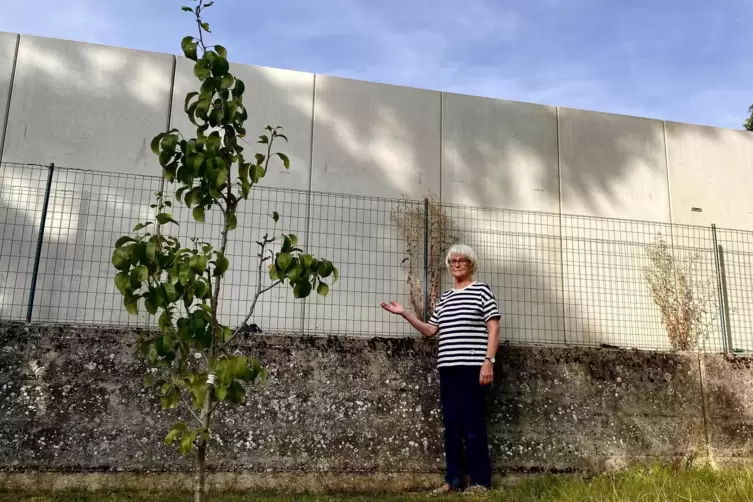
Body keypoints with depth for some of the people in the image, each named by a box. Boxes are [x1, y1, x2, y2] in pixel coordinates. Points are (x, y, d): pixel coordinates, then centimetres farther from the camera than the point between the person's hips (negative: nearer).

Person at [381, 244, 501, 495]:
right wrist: (404, 314, 8)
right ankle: (452, 479, 15)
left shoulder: (481, 290, 2)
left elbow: (493, 328, -4)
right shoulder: (444, 298, 18)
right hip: (448, 368, 6)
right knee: (451, 424, 8)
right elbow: (430, 330, 16)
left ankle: (481, 481, 6)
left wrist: (489, 361, -12)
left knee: (473, 424, -4)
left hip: (472, 367, -6)